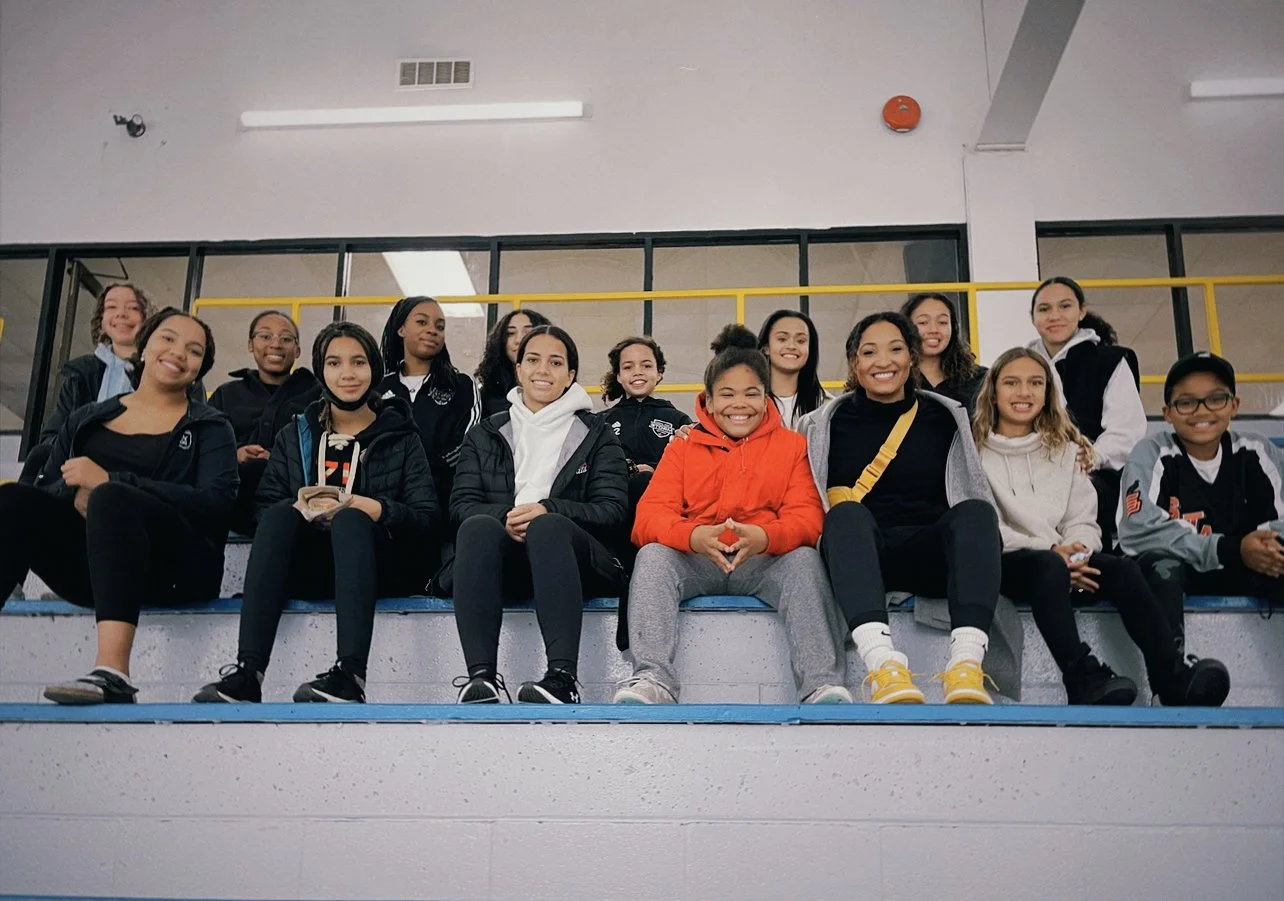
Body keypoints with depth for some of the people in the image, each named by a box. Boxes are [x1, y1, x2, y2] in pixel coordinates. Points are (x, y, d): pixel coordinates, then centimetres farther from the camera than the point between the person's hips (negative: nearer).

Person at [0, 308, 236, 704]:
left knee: (113, 498, -31)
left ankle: (112, 673, -45)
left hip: (174, 570, -3)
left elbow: (216, 502, -7)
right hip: (87, 569, 3)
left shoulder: (209, 428, 11)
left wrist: (107, 482, -14)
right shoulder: (86, 419, 21)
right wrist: (76, 492, -13)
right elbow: (46, 490, 12)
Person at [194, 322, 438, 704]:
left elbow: (425, 515, 2)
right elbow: (264, 507, 8)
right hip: (309, 565, 2)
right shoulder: (295, 435, 20)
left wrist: (374, 509, -16)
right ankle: (247, 672, -41)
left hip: (382, 566, -2)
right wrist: (302, 509, -14)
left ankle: (350, 674, -49)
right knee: (281, 513, -29)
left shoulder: (399, 435, 13)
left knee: (350, 518, -33)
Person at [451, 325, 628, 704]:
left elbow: (613, 510, 3)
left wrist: (548, 511, -14)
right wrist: (504, 516, -13)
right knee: (478, 527, -33)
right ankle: (480, 677, -45)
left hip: (579, 563, -1)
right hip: (507, 562, 2)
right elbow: (461, 503, 10)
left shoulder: (596, 435, 17)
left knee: (547, 527, -36)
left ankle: (562, 678, -50)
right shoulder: (486, 434, 23)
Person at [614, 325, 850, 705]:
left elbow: (808, 516, -2)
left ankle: (823, 686, -39)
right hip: (693, 561, 1)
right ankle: (653, 679, -40)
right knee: (652, 556, -28)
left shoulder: (792, 446, 12)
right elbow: (649, 516, -1)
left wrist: (765, 537, -27)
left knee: (805, 560, -30)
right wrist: (694, 537, -26)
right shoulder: (682, 447, 13)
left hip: (766, 563, -1)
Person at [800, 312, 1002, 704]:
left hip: (928, 552, 2)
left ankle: (966, 663, -47)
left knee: (977, 511, -29)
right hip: (861, 551, -1)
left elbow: (973, 495, 16)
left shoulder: (944, 417, 16)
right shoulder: (829, 423, 12)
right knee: (846, 513, -34)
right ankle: (882, 662, -54)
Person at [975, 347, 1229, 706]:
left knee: (1123, 569, -25)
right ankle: (1084, 679, -49)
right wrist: (1052, 551, -17)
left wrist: (1075, 550, -12)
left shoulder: (1065, 450, 21)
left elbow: (1083, 521, 12)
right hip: (1003, 565, -4)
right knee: (1048, 566, -36)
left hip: (1062, 559, 4)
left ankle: (1174, 680, -36)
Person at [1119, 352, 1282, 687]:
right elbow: (1139, 530, -23)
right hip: (1174, 570, -3)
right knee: (1162, 566, -36)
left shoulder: (1257, 453, 0)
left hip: (1245, 571, 3)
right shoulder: (1150, 455, -10)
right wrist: (1230, 549, -29)